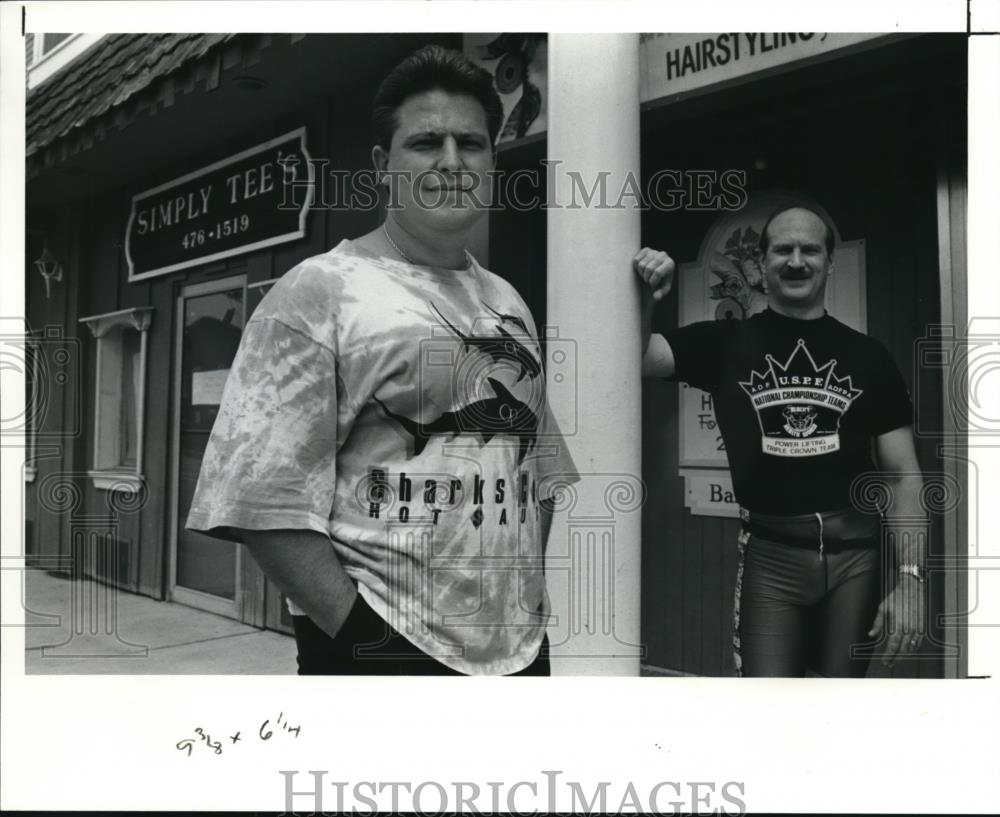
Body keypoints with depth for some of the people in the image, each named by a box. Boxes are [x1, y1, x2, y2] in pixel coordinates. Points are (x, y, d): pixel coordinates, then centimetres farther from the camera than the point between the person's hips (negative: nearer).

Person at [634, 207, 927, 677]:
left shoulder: (867, 355, 6)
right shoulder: (725, 343, 3)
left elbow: (903, 476, 4)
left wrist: (910, 576, -4)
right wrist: (643, 299, -27)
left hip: (855, 555, 2)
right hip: (770, 554, -2)